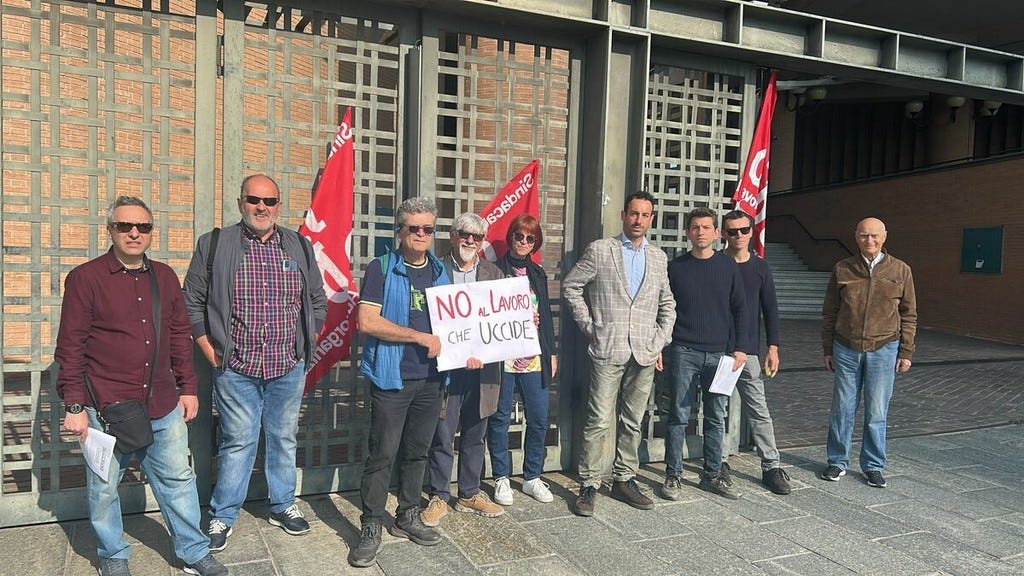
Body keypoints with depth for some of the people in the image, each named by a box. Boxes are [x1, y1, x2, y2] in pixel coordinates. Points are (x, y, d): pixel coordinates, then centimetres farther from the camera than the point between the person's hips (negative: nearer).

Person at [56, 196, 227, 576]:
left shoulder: (165, 277, 9)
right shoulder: (85, 278, -5)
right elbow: (70, 346, -5)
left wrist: (188, 388, 13)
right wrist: (74, 405, -8)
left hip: (163, 406, 4)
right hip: (105, 407, -4)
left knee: (178, 479, 11)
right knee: (104, 487, 11)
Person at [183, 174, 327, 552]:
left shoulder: (300, 247, 5)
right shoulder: (213, 245, -2)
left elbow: (318, 302, 13)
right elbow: (192, 303, 2)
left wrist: (306, 346, 7)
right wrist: (211, 353, -2)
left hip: (288, 368, 3)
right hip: (236, 369, -2)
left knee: (284, 439, 15)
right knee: (238, 442, 6)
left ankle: (282, 506, 32)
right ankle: (222, 516, 23)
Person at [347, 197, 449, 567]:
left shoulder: (441, 272, 11)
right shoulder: (382, 269, -6)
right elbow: (367, 321, -16)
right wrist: (421, 337, -16)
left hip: (431, 378, 5)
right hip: (392, 378, -5)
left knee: (417, 451, 15)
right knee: (382, 454, -1)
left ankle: (408, 516, 29)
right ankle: (371, 528, 11)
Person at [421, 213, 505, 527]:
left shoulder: (493, 274, 10)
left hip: (483, 368, 4)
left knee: (474, 435, 15)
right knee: (442, 436, 4)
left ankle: (470, 494, 29)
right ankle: (439, 497, 19)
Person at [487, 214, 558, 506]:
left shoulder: (537, 273, 15)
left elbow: (546, 315, 17)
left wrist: (551, 353, 14)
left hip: (535, 359, 5)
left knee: (539, 420, 6)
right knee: (500, 418, 5)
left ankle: (532, 478, 22)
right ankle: (501, 479, 19)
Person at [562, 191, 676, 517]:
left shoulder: (658, 257, 13)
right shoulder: (599, 250, 0)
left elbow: (667, 304, 19)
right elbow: (571, 286, 3)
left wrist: (660, 343, 9)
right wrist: (588, 326, -2)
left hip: (645, 355, 4)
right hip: (608, 351, -4)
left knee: (632, 422, 12)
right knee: (598, 422, -3)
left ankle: (624, 480, 24)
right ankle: (589, 486, 8)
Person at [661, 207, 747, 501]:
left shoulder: (728, 266, 6)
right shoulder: (675, 267, 3)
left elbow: (739, 309, 8)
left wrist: (739, 348, 1)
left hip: (720, 354, 2)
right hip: (684, 353, -2)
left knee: (716, 418, 9)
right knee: (679, 416, 2)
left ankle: (712, 475, 21)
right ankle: (673, 475, 12)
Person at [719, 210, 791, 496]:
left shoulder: (760, 267, 7)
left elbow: (770, 309, 9)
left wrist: (773, 348, 3)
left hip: (748, 351, 1)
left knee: (759, 411, 2)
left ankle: (771, 467, 9)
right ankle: (720, 462, 19)